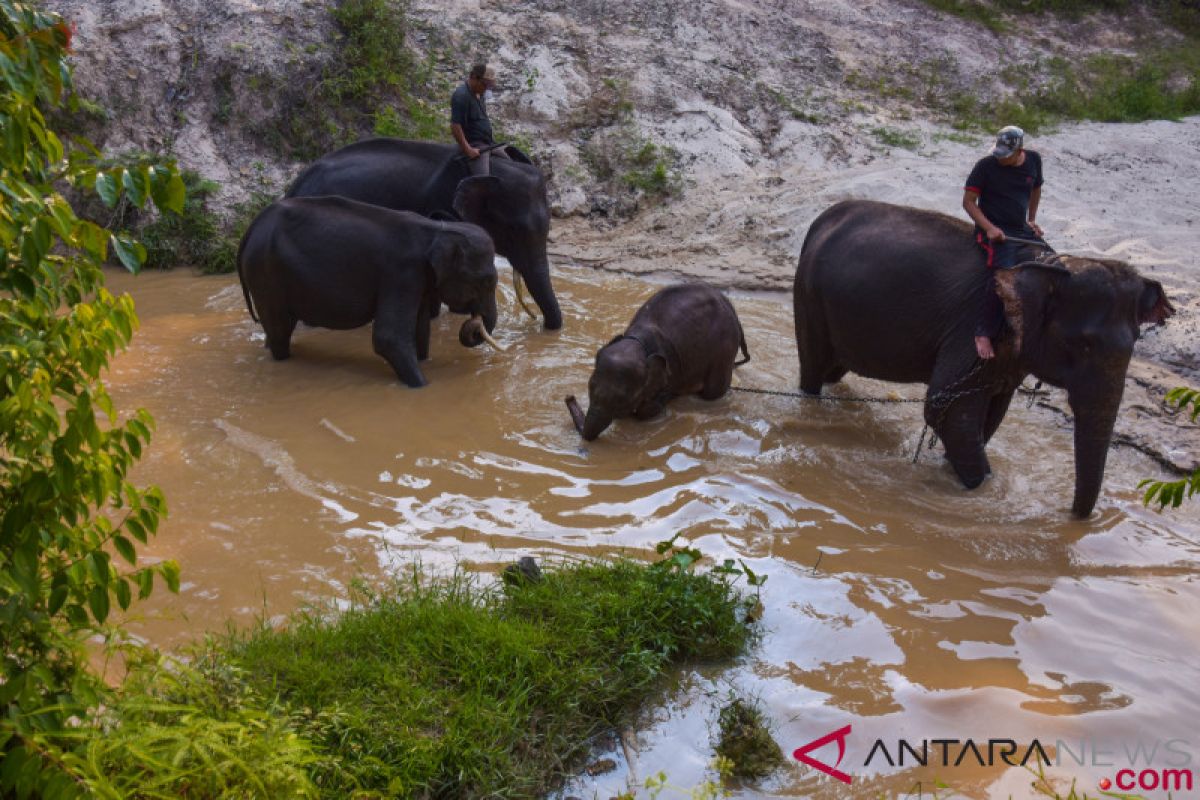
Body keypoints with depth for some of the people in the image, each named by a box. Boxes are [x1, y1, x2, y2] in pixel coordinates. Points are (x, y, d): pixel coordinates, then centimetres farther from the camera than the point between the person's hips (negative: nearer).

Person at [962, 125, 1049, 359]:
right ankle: (984, 334, -24)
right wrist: (989, 228, -19)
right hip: (994, 231, -6)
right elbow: (968, 201, -9)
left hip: (1022, 230, 6)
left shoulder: (1033, 160, 4)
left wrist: (1032, 220, 17)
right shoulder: (986, 165, -10)